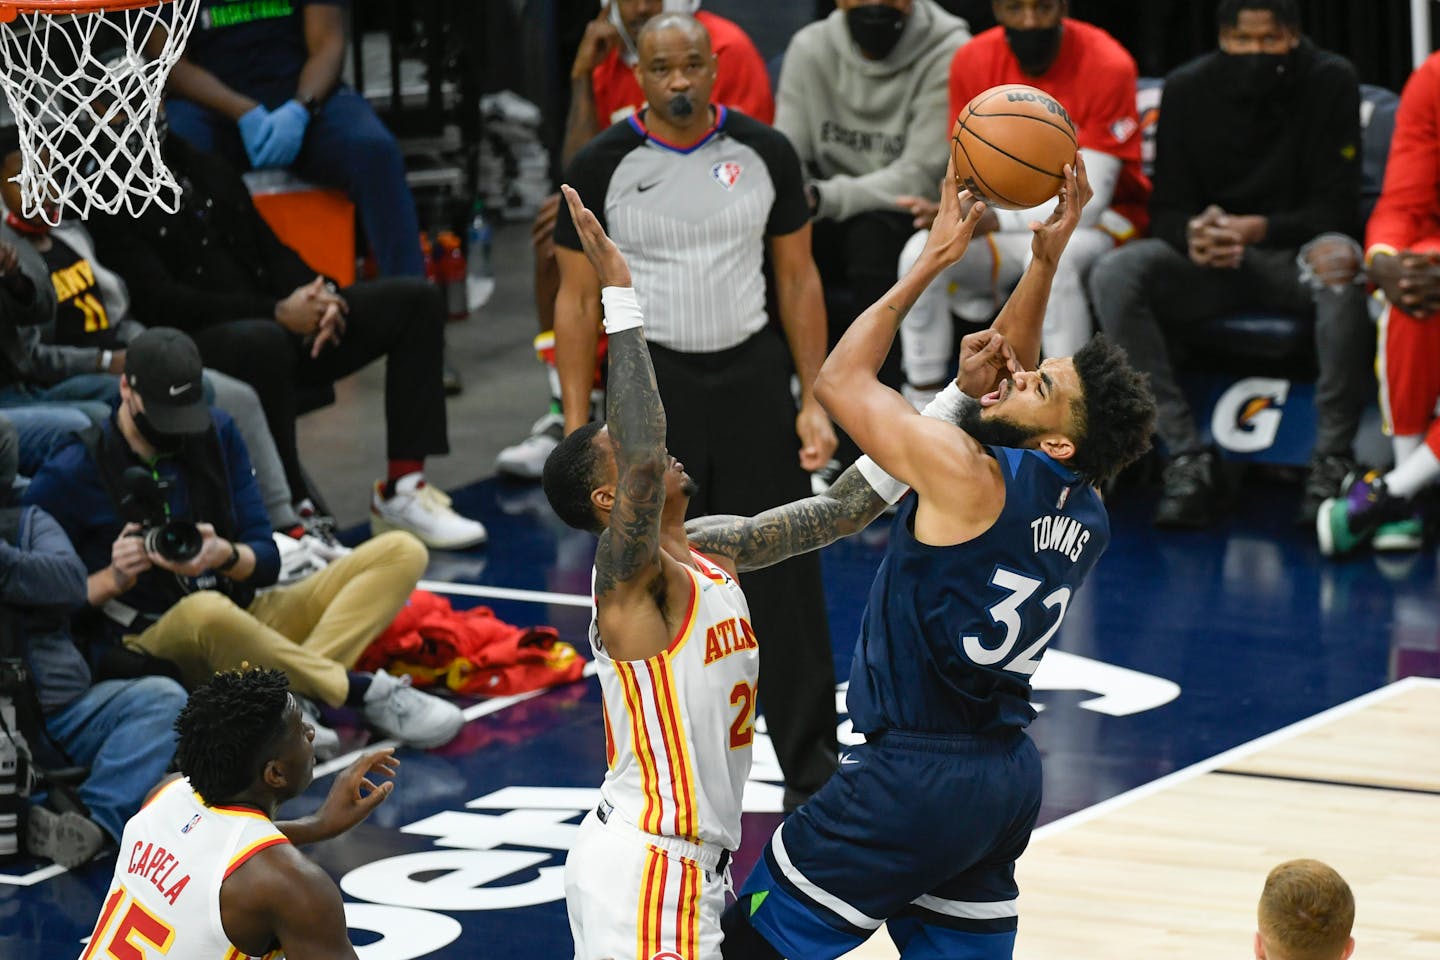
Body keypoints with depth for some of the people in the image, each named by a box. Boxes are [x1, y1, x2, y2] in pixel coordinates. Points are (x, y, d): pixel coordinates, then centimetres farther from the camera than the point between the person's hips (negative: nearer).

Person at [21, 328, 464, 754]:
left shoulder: (217, 435, 8)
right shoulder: (71, 476, -5)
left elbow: (265, 559, 6)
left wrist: (225, 556, -18)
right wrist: (113, 579, -22)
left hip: (245, 619, 6)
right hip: (153, 650, -6)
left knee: (401, 552, -10)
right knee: (207, 611, -44)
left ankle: (298, 696, -36)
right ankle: (364, 691, -27)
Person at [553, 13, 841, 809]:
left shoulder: (763, 153, -1)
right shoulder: (602, 167, -6)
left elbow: (798, 278, 6)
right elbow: (578, 297, 0)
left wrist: (815, 401, 1)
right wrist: (577, 428, -5)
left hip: (752, 376, 1)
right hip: (651, 379, -1)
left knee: (784, 579, 2)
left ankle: (810, 768, 13)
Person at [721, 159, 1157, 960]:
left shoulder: (968, 475, -20)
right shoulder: (1085, 514, 3)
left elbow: (841, 381, -6)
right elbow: (1000, 375, 21)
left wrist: (934, 261, 0)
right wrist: (1046, 263, 13)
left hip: (915, 774, -8)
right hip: (1007, 774, 8)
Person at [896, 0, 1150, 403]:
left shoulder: (1107, 66, -20)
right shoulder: (972, 62, -6)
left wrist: (994, 221, -38)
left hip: (1100, 219, -4)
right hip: (1012, 220, 4)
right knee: (922, 253, -23)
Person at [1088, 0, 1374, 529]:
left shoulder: (1330, 83, -7)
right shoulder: (1188, 89, 0)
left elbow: (1336, 210, -11)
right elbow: (1166, 210, 1)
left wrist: (1257, 229, -30)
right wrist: (1194, 234, -25)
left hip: (1298, 254, -3)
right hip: (1212, 266, 3)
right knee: (1114, 274, -26)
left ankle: (1332, 458, -30)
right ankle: (1188, 456, -28)